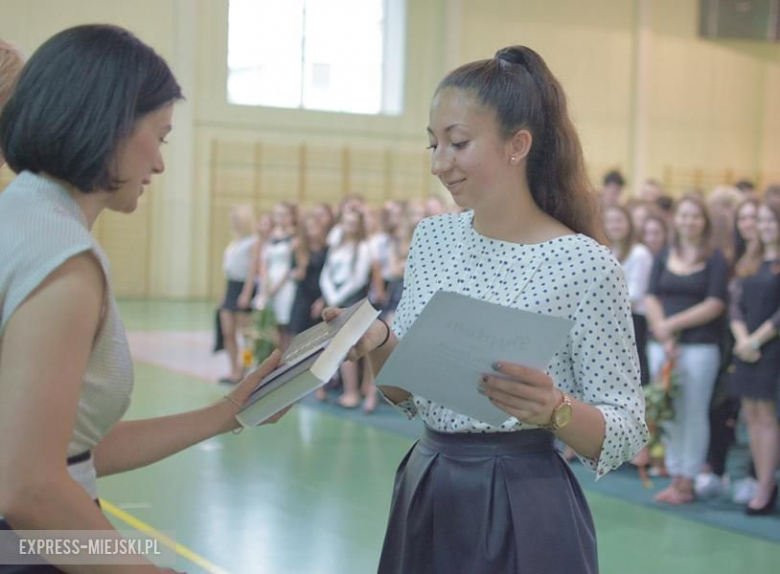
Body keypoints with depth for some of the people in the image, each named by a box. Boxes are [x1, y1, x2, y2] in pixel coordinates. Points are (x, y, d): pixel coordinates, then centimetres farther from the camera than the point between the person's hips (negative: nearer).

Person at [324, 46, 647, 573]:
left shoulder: (584, 264, -14)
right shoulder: (432, 237, 3)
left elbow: (627, 433, -11)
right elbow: (407, 396, 9)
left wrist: (555, 409, -29)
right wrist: (378, 346, -10)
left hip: (522, 513, -5)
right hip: (425, 499, 6)